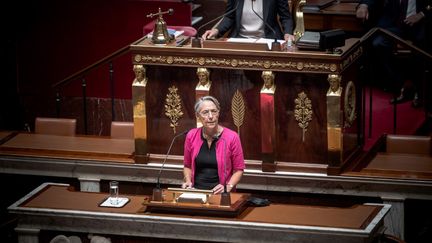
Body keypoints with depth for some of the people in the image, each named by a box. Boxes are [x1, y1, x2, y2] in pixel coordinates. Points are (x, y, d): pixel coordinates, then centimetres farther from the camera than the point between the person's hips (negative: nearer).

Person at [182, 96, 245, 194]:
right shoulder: (191, 136, 5)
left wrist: (228, 187, -12)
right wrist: (188, 181, 1)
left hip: (220, 194, -2)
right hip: (196, 193, 2)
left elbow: (238, 169, 3)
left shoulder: (232, 137, -4)